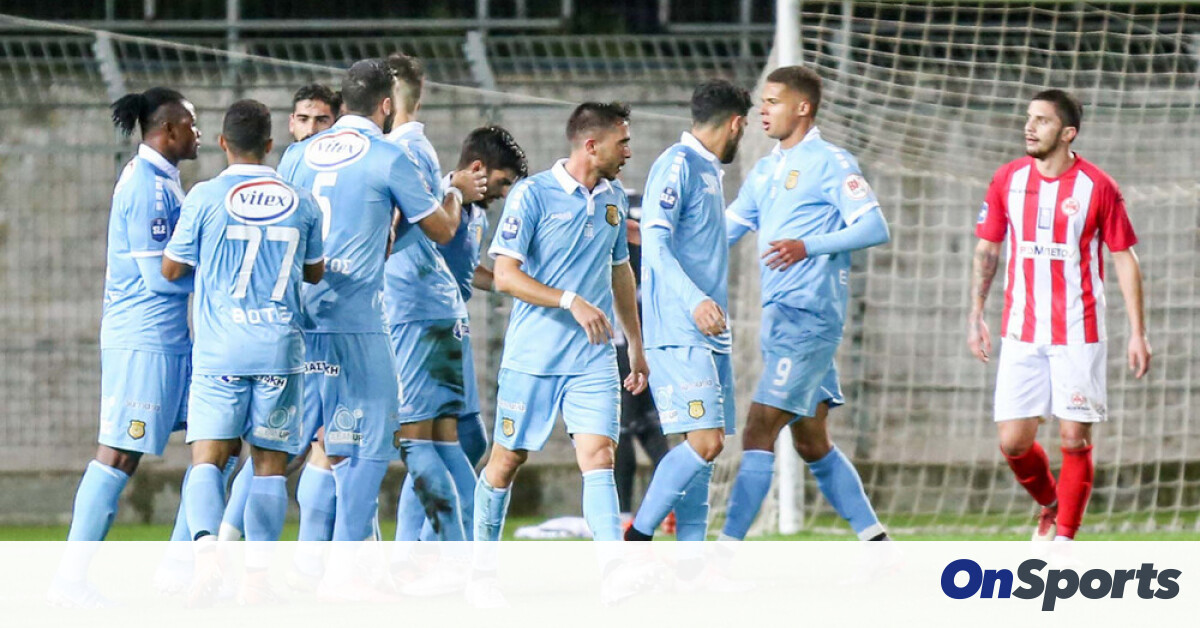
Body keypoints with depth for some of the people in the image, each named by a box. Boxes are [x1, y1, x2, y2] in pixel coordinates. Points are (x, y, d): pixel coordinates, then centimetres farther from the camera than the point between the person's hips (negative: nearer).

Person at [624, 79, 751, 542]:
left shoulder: (708, 170, 19)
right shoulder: (677, 165, -9)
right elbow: (655, 241, -19)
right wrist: (694, 300, -31)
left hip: (710, 335, 10)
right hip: (680, 332, -10)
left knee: (705, 448, 6)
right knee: (704, 442, -17)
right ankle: (636, 539, -10)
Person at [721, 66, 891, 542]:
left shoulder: (830, 163, -6)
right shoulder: (765, 171, 19)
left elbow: (875, 228, -13)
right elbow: (721, 231, 21)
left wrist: (807, 246, -23)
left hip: (808, 318, -9)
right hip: (779, 318, 9)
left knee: (759, 432, -14)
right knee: (812, 444, 10)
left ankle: (728, 547, -16)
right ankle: (877, 544, 15)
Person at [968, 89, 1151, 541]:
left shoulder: (1098, 188, -7)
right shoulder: (1008, 180, 3)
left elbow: (1125, 260, -1)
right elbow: (987, 249, 13)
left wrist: (1137, 332, -4)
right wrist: (976, 316, 9)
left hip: (1079, 333, -3)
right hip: (1022, 333, 3)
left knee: (1074, 440, -5)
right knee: (1013, 442, 0)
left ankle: (1065, 540, 6)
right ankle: (1050, 507, 29)